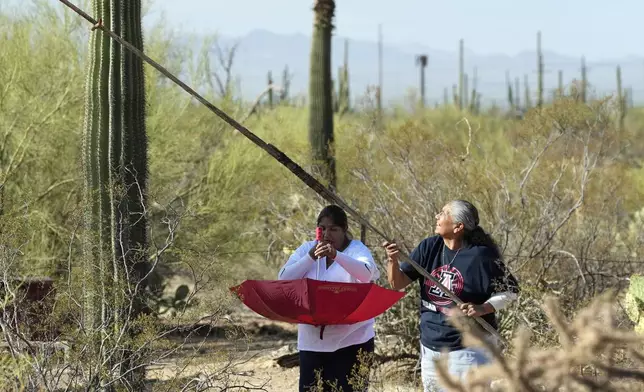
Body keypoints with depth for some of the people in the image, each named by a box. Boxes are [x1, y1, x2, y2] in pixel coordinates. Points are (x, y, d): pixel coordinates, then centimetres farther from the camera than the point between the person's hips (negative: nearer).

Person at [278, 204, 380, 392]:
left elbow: (365, 273, -24)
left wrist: (336, 256, -40)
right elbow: (284, 279, -3)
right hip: (312, 341, 3)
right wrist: (311, 257, -15)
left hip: (351, 340, -3)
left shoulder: (357, 249, -2)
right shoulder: (307, 249, 8)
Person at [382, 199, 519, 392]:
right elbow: (398, 283, 1)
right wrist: (392, 260, -19)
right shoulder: (429, 247, 0)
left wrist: (482, 309, -24)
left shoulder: (480, 255, -15)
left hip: (469, 348, -6)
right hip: (431, 346, 6)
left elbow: (510, 290, -8)